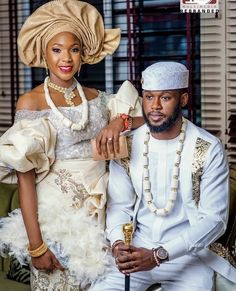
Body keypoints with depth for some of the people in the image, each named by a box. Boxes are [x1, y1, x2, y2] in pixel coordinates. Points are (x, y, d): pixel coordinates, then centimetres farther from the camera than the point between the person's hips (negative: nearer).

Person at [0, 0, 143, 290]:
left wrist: (120, 121, -12)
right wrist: (35, 244, -16)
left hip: (100, 212, 4)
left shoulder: (96, 97, 6)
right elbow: (25, 176, -11)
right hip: (57, 214, -4)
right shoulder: (30, 103, -7)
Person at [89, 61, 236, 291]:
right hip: (136, 248, 3)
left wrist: (159, 256, -22)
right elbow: (119, 205, 5)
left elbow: (213, 219, -13)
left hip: (188, 253, -2)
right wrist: (118, 243, -18)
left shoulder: (209, 150, -11)